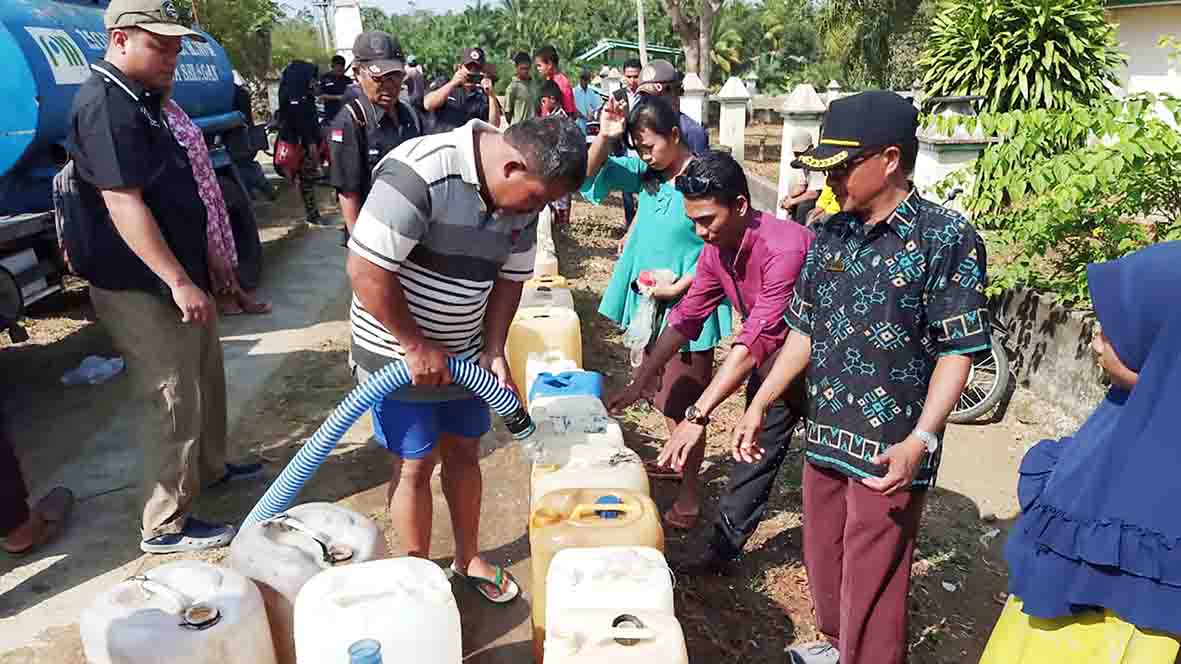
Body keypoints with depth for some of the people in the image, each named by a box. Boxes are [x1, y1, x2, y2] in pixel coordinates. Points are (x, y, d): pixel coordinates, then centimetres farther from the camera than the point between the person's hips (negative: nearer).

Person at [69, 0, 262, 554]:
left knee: (208, 378, 22)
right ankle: (165, 527, 9)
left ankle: (210, 467, 41)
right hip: (141, 288, -10)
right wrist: (178, 281, -28)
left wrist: (199, 267, 24)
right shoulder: (104, 106, -19)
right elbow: (123, 203, -26)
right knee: (178, 404, -4)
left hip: (174, 275, 10)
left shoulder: (138, 100, 14)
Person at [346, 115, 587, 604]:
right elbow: (365, 269, -28)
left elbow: (510, 278, 4)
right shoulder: (419, 174, -29)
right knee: (416, 463, 5)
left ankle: (468, 558, 37)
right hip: (400, 352, -6)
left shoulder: (522, 196, -5)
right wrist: (417, 347, -21)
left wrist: (493, 353, -5)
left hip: (462, 352, 7)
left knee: (463, 452, 17)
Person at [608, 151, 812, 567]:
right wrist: (638, 384, -3)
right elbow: (685, 319, 0)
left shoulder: (783, 248, -34)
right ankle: (726, 543, 20)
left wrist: (697, 416, -43)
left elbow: (756, 340, -40)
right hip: (773, 354, 7)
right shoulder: (715, 251, -9)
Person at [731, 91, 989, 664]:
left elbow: (958, 351, -13)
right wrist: (758, 407, 8)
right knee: (822, 563, 23)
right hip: (824, 438, 6)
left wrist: (921, 440, -22)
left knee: (872, 591, 5)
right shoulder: (829, 235, 5)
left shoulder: (945, 238, -12)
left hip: (889, 453, -6)